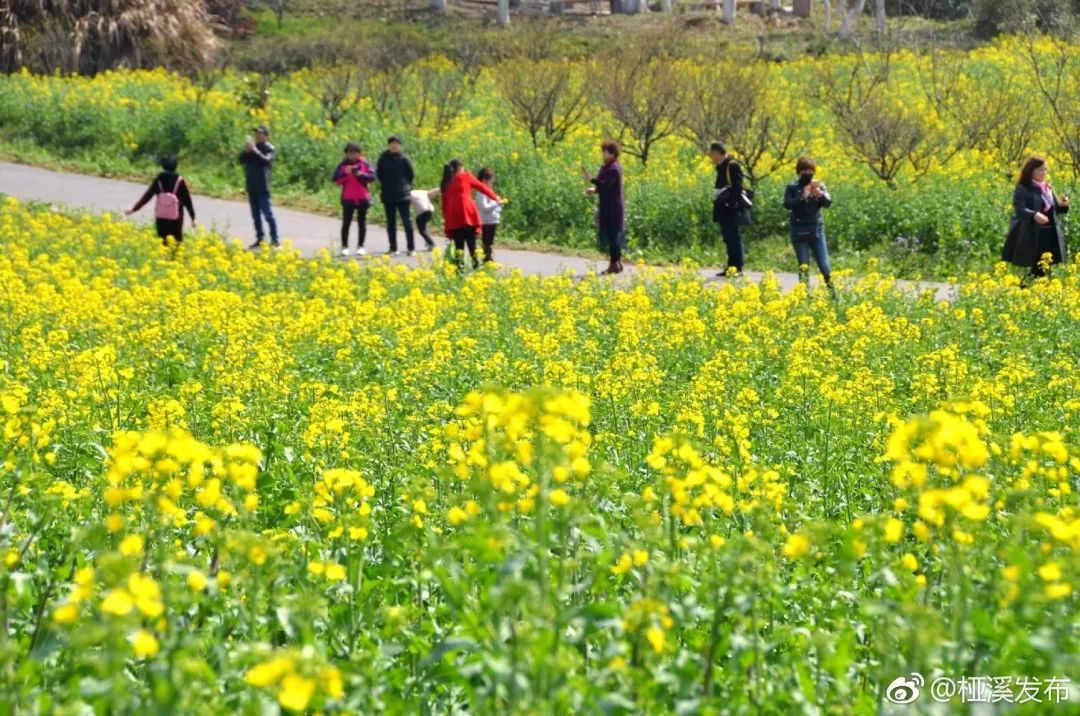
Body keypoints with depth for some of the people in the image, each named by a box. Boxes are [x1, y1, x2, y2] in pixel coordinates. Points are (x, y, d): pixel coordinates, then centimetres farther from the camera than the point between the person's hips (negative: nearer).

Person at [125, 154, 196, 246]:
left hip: (161, 219, 2)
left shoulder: (158, 180, -3)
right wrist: (193, 218, 1)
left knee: (163, 243, 11)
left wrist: (133, 209, 10)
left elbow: (147, 196, 1)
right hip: (176, 221, -2)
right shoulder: (180, 181, -9)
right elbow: (187, 200, -6)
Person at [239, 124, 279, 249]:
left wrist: (254, 150, -24)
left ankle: (275, 239, -5)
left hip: (262, 187, -7)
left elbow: (266, 160, -21)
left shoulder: (269, 149, -4)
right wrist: (246, 151, -10)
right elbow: (242, 160, 8)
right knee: (255, 215, 10)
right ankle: (260, 239, 15)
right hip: (251, 186, 7)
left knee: (267, 213, -8)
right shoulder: (252, 146, 13)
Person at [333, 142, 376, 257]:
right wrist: (345, 173, -20)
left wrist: (361, 174, -20)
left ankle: (360, 246, 12)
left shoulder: (364, 164, 2)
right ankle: (344, 246, 4)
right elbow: (336, 180, -5)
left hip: (362, 198, 1)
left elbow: (372, 176, -4)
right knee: (346, 223, 0)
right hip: (348, 199, -1)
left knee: (362, 223, 5)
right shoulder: (343, 165, 2)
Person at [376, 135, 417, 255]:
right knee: (391, 223, 8)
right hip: (387, 195, 3)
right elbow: (379, 174, 10)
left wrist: (406, 186, 9)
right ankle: (393, 248, 15)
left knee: (407, 221, -3)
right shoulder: (383, 158, 1)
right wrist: (385, 185, 9)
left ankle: (411, 248, 0)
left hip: (402, 195, -3)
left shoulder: (404, 158, -4)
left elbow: (410, 175, 3)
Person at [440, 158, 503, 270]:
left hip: (452, 218, 3)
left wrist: (445, 218, 18)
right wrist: (495, 197, 21)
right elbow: (481, 187, 13)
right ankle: (475, 263, -7)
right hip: (467, 214, -3)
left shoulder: (446, 183, 19)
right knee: (471, 241, -2)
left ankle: (459, 265, -1)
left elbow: (444, 202, 16)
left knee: (458, 243, 7)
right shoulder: (465, 176, 10)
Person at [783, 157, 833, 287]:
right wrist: (802, 197, -26)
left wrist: (820, 195, -27)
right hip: (799, 231, -1)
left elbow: (828, 203, -7)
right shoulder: (792, 187, 0)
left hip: (816, 230, 1)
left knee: (824, 264, -1)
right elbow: (787, 204, -13)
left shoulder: (819, 186, 5)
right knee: (803, 266, 2)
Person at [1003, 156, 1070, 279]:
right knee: (1034, 271, -6)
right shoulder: (1023, 189, -7)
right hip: (1031, 237, -7)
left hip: (1049, 236, 7)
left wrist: (1063, 205, -4)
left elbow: (1055, 209, 19)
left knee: (1044, 270, 8)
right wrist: (1034, 215, -37)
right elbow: (1019, 209, -19)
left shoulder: (1048, 188, 15)